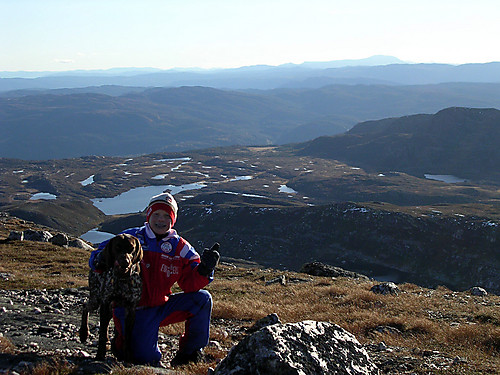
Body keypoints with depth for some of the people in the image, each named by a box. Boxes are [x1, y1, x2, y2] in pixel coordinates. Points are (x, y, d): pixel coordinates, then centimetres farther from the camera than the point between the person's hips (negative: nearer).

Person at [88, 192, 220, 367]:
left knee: (203, 298, -12)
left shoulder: (180, 247, 3)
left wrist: (204, 269, -24)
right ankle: (122, 341, 16)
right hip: (133, 311, -4)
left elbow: (190, 283, -3)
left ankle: (189, 353, 1)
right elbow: (98, 256, -6)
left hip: (161, 307, 4)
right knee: (150, 360, -20)